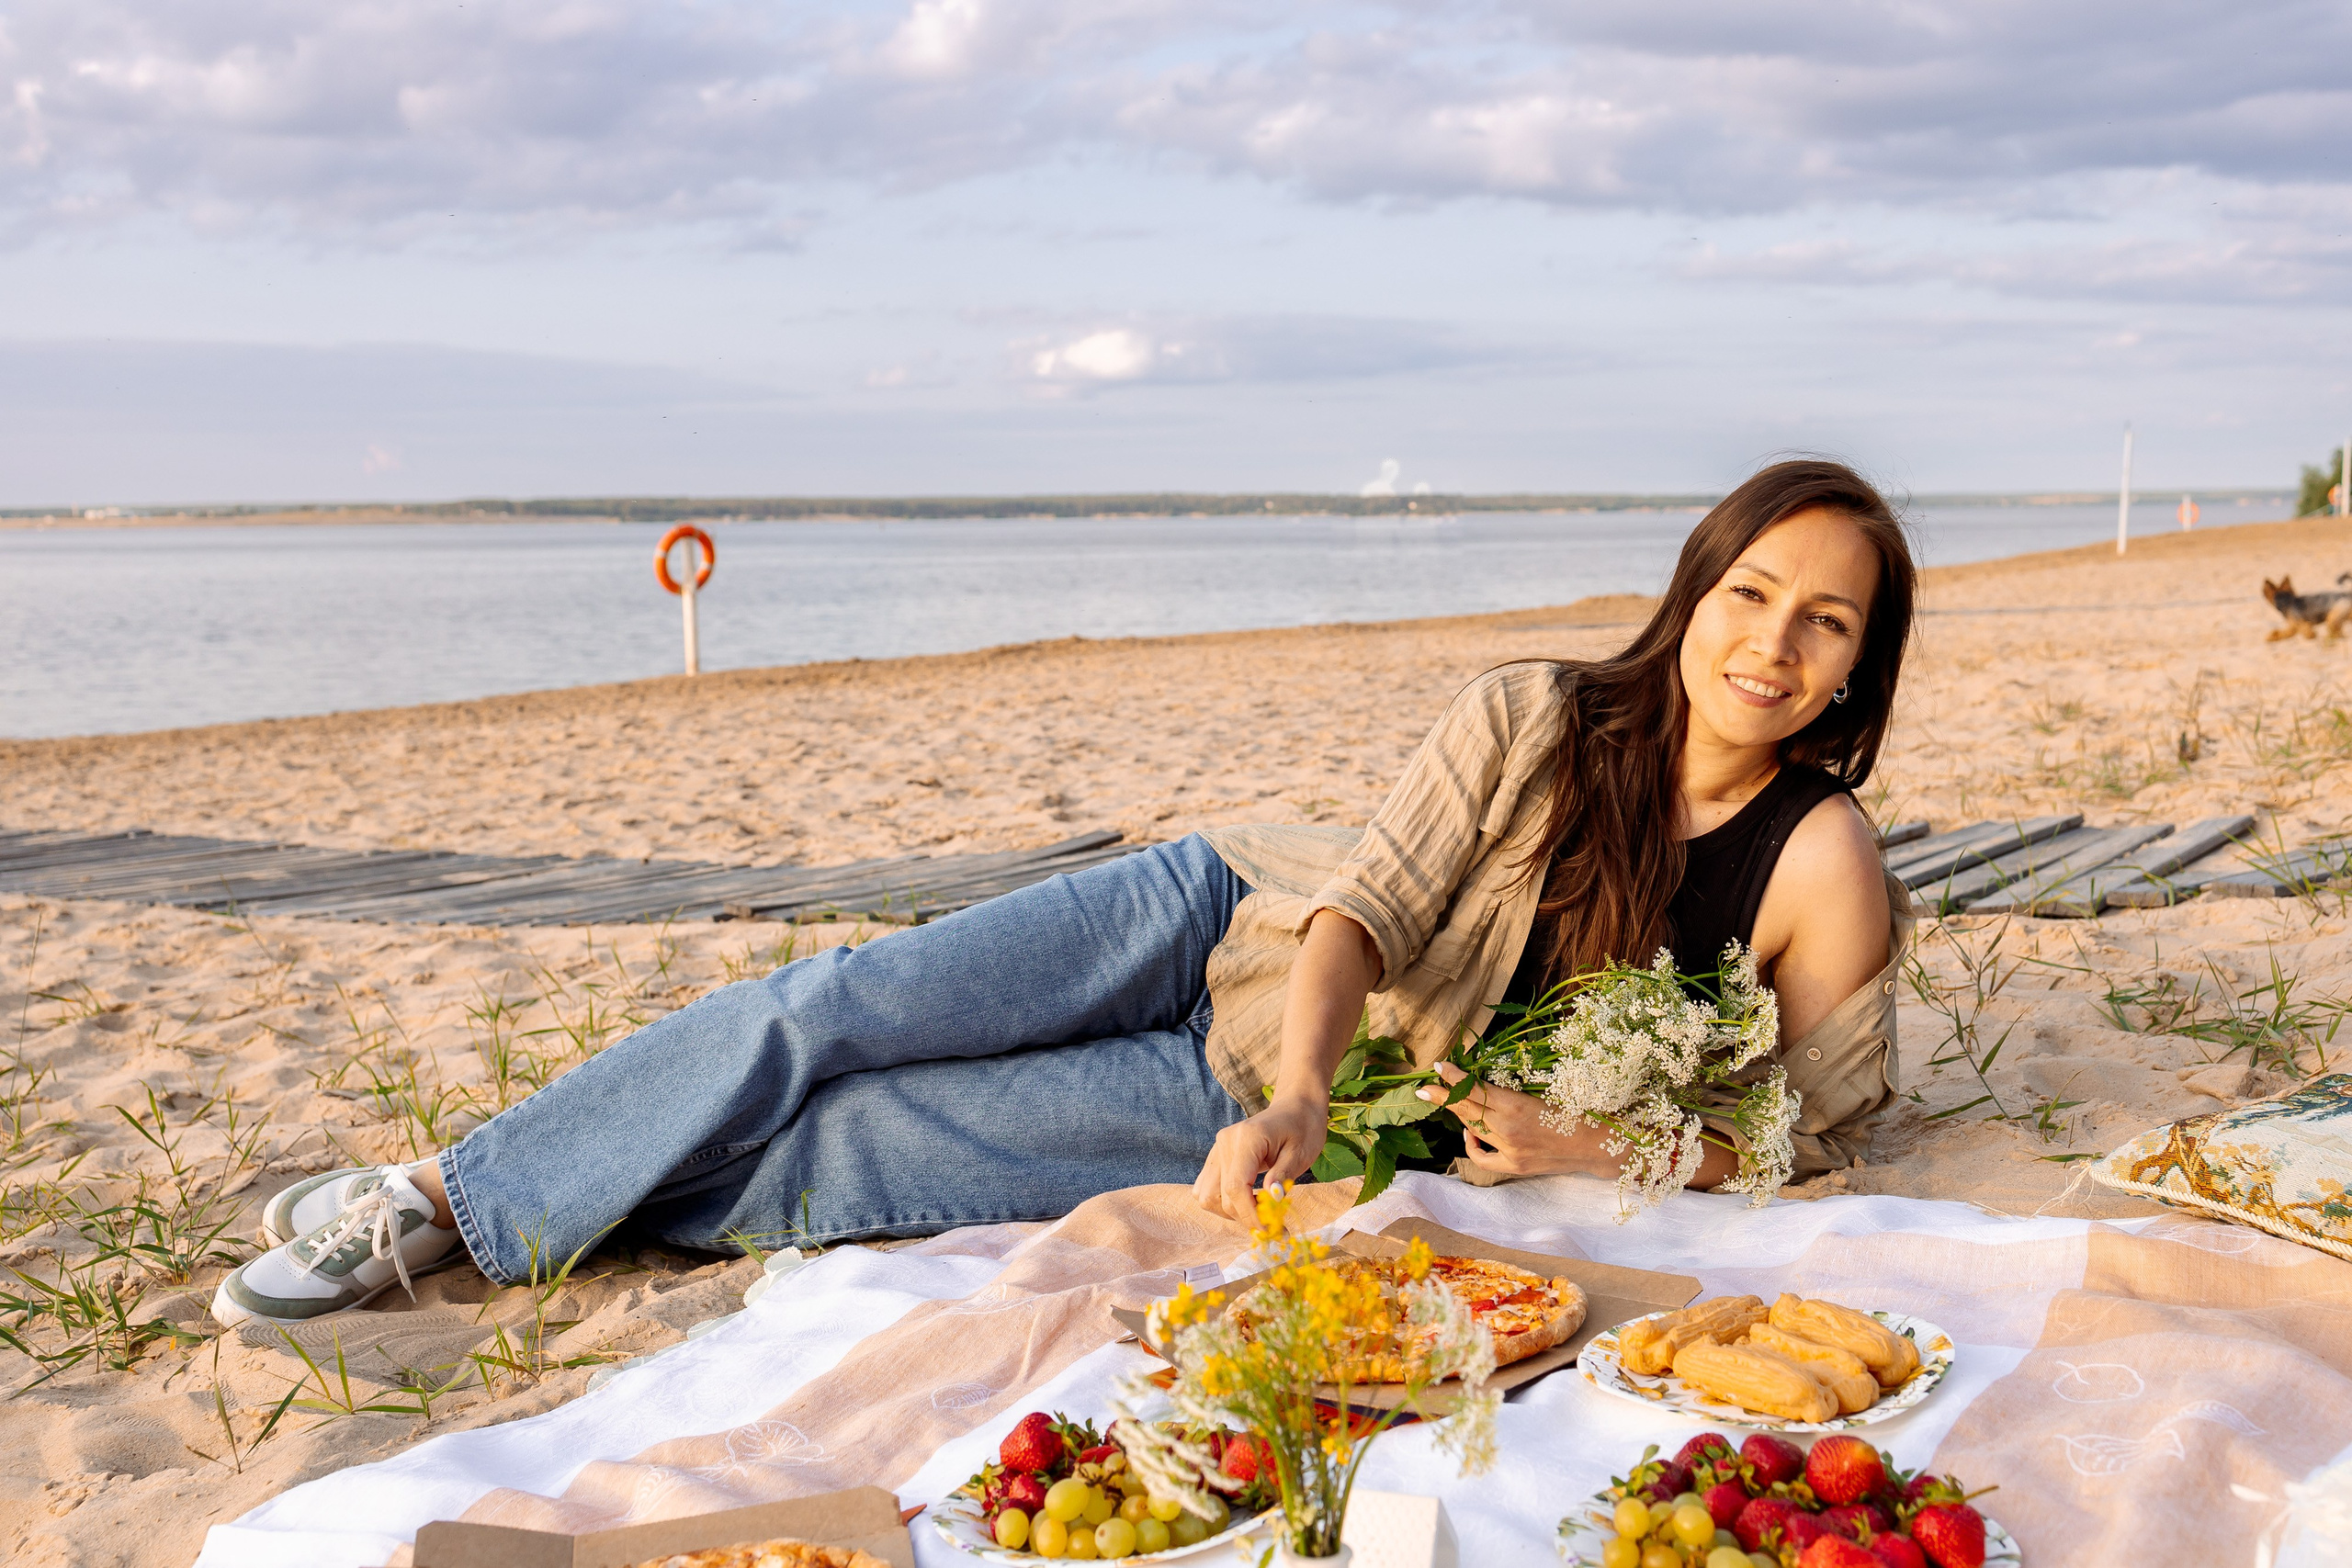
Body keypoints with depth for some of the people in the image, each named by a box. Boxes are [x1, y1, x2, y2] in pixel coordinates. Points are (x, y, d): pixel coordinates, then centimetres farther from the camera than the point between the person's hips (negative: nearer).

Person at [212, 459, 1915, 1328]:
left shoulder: (1823, 873, -14)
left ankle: (618, 1205, 9)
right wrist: (1300, 1100, -31)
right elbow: (1367, 908, -14)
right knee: (830, 1011, -14)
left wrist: (1589, 1148, -19)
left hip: (1256, 1107, -1)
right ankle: (442, 1194, 2)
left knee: (853, 1147, -14)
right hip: (1230, 920, 1)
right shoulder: (1537, 717, -12)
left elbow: (1812, 1139, -5)